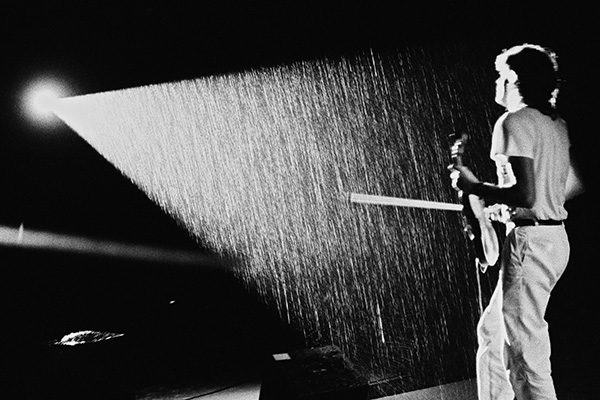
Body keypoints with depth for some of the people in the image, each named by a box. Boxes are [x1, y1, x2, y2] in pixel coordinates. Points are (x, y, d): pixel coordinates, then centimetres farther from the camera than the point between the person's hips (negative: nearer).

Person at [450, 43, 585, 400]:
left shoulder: (515, 122, -12)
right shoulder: (557, 125, 14)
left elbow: (525, 195, -22)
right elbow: (575, 186, 20)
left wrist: (476, 187, -8)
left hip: (530, 241, -10)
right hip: (557, 238, 10)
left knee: (526, 349, -5)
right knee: (492, 332, 20)